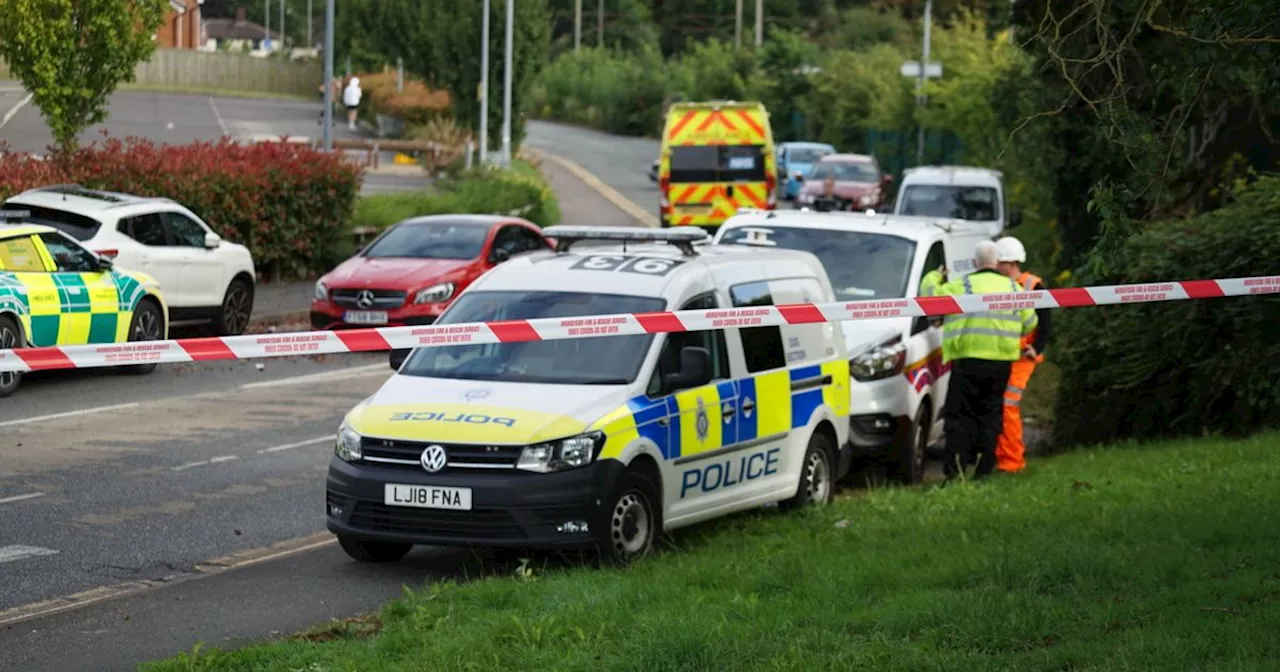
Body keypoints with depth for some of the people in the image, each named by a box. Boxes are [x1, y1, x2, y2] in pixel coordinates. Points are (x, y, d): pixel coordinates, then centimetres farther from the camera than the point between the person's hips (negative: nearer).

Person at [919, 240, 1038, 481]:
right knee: (990, 415, 11)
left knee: (960, 415, 0)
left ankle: (955, 468, -9)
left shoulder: (960, 287, -3)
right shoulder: (1013, 288, 11)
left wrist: (934, 277, 23)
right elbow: (1029, 323, 17)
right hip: (1002, 361, 4)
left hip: (969, 359, -4)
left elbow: (930, 296, 2)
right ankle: (983, 468, 9)